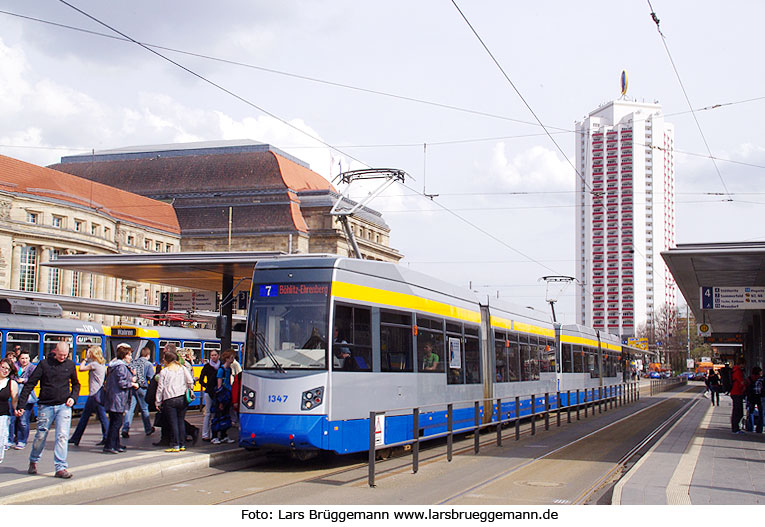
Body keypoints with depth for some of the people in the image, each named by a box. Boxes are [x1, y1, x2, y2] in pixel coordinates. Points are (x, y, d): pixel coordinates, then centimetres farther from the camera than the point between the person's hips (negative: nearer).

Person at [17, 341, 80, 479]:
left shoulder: (70, 365, 6)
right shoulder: (44, 364, -3)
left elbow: (76, 384, 22)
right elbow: (30, 384, -2)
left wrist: (73, 397, 3)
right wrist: (21, 405, -7)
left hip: (64, 406, 1)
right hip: (46, 406, -1)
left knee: (62, 436, -9)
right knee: (41, 435, 7)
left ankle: (61, 467, -7)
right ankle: (33, 461, 32)